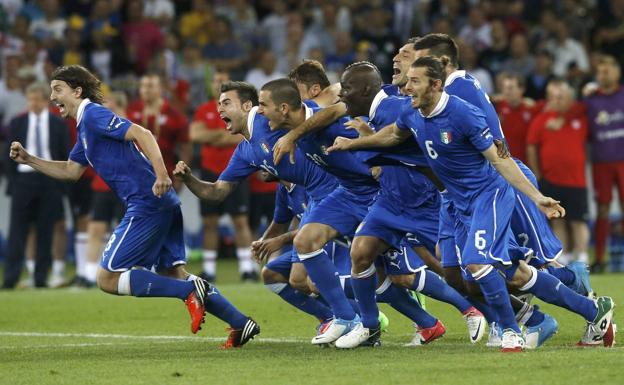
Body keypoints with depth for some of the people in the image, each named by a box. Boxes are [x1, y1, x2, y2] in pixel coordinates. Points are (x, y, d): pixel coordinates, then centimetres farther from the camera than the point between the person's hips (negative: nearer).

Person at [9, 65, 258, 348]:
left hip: (147, 205, -10)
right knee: (173, 274, 12)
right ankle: (240, 322, 5)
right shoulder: (85, 126, 24)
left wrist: (161, 173, -31)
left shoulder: (93, 114, -6)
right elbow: (70, 171, 34)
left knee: (107, 279, -7)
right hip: (165, 206, 10)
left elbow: (141, 134, -18)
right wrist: (28, 159, 25)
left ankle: (191, 291, -15)